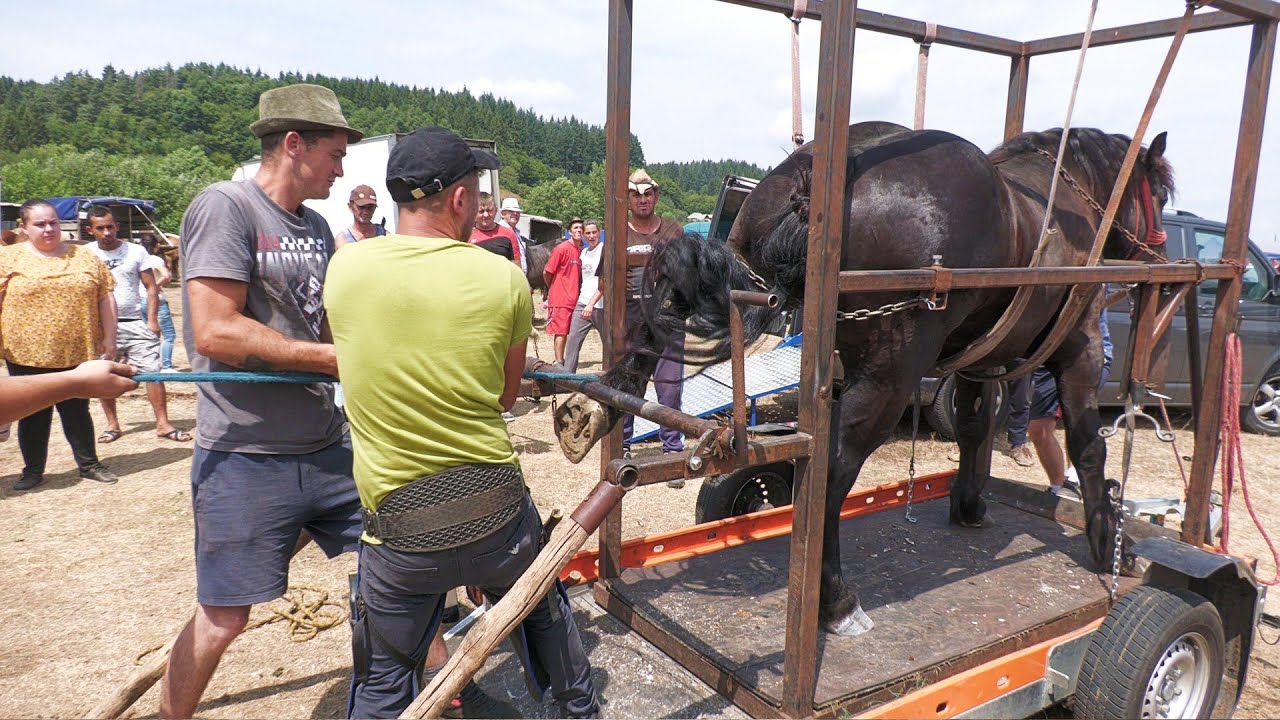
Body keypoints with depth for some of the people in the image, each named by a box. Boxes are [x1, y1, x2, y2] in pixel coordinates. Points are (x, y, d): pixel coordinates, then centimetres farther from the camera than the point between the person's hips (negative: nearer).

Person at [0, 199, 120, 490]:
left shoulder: (85, 257, 6)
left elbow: (105, 299, 7)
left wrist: (109, 338, 3)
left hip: (77, 354, 1)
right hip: (27, 355, -1)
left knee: (77, 412, 10)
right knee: (33, 416, 10)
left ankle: (89, 464, 21)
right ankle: (33, 470, 23)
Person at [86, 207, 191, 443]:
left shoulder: (135, 251, 3)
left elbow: (152, 287, 4)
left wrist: (152, 320, -5)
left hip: (135, 323, -1)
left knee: (153, 371, -6)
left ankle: (163, 424, 0)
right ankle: (112, 424, 21)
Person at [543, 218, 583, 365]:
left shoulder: (581, 252, 11)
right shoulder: (561, 249, -10)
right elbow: (546, 273, -7)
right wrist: (553, 288, 8)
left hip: (574, 300, 7)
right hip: (561, 299, -7)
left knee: (567, 331, 12)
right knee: (561, 331, -4)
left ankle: (561, 361, 21)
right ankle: (559, 363, 1)